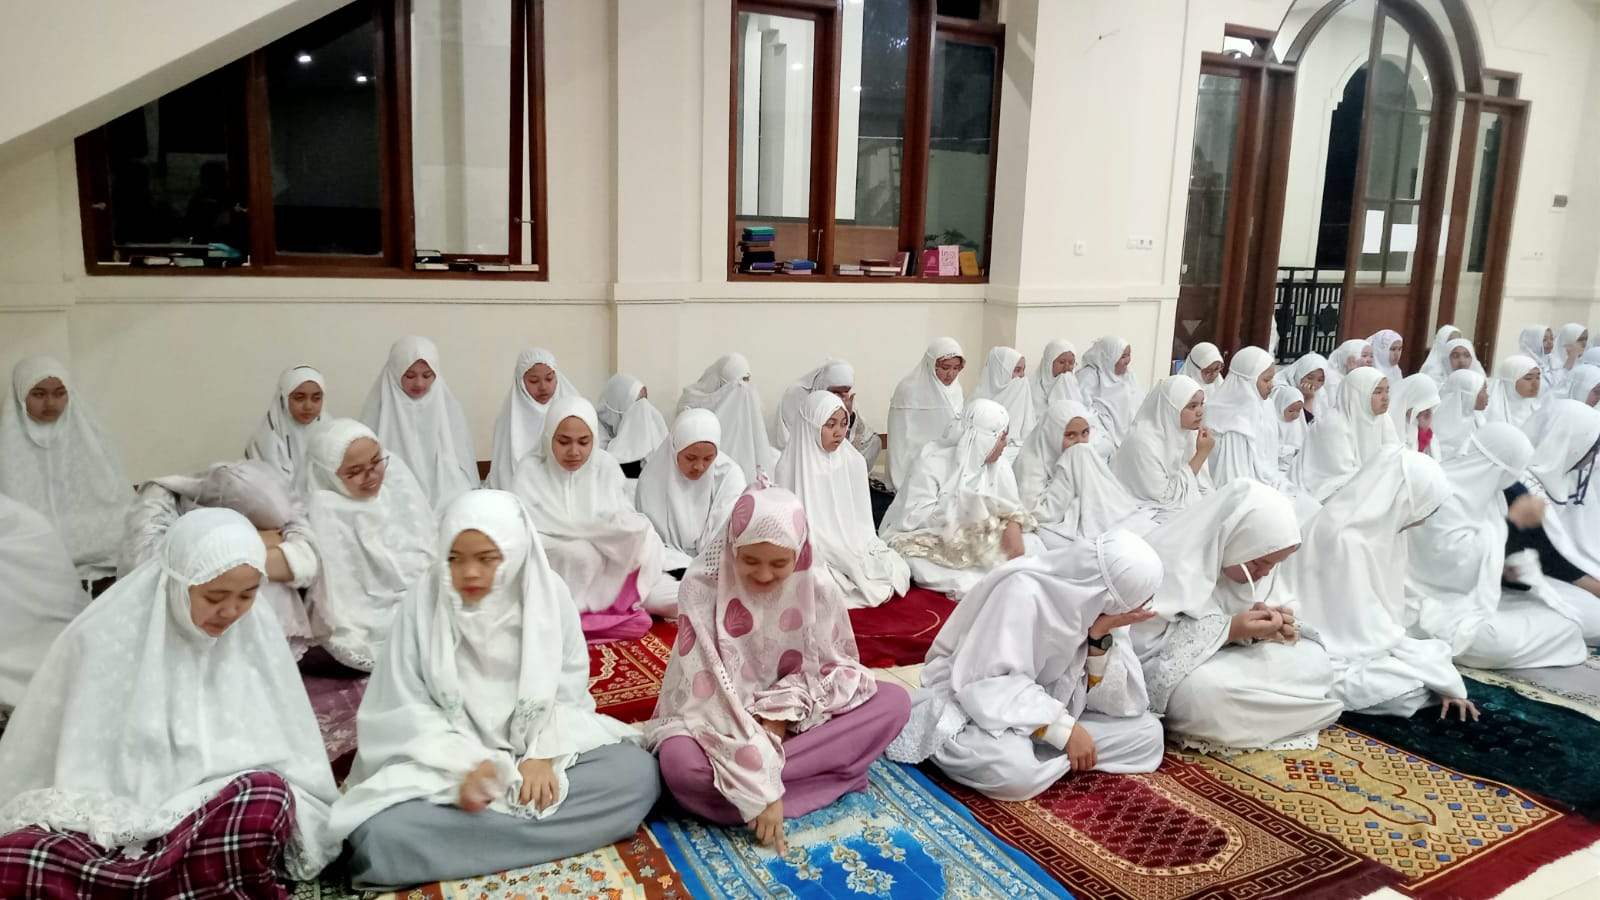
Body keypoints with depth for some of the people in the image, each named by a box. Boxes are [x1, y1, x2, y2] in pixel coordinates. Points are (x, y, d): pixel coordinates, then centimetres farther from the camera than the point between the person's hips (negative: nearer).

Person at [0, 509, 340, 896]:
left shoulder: (258, 634, 0)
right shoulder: (105, 636, -6)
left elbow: (288, 757, 4)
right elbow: (80, 765, -1)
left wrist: (273, 812, -14)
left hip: (212, 819, 1)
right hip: (112, 824, 0)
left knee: (267, 795, -33)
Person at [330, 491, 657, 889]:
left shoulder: (549, 594, -6)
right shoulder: (425, 598, -10)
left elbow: (567, 691, -1)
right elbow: (407, 707, -7)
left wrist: (545, 756, -18)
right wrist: (465, 764, -21)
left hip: (540, 747, 2)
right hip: (448, 759, -2)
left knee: (638, 774, -21)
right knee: (382, 837, -29)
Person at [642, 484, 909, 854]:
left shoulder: (816, 591, -11)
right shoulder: (702, 586, -20)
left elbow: (838, 669, -1)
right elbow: (711, 690, -25)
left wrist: (781, 715, -20)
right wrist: (760, 789, -30)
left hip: (792, 722, 3)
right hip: (717, 723, -3)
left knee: (894, 702, -15)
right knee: (681, 764, -37)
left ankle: (766, 771, -20)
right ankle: (830, 772, -25)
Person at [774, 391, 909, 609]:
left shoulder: (854, 462, 1)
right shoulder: (791, 467, -10)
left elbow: (861, 519, 7)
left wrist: (855, 555, -10)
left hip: (854, 548, 4)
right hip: (812, 554, -4)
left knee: (898, 572, -18)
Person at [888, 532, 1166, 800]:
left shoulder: (1099, 601, -7)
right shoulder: (1024, 593, -28)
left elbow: (1111, 699, -6)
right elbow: (990, 688, -30)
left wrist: (1101, 635, -21)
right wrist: (1065, 730, -30)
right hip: (979, 701, -8)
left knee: (1148, 732, -8)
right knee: (1015, 772, -38)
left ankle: (1025, 749, -10)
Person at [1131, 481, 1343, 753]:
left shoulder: (1251, 556, -4)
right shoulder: (1170, 562, -27)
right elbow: (1142, 645, -28)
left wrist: (1277, 623, -17)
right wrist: (1229, 629, -30)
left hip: (1230, 661, 7)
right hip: (1176, 672, -7)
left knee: (1314, 661, -7)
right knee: (1205, 690, -37)